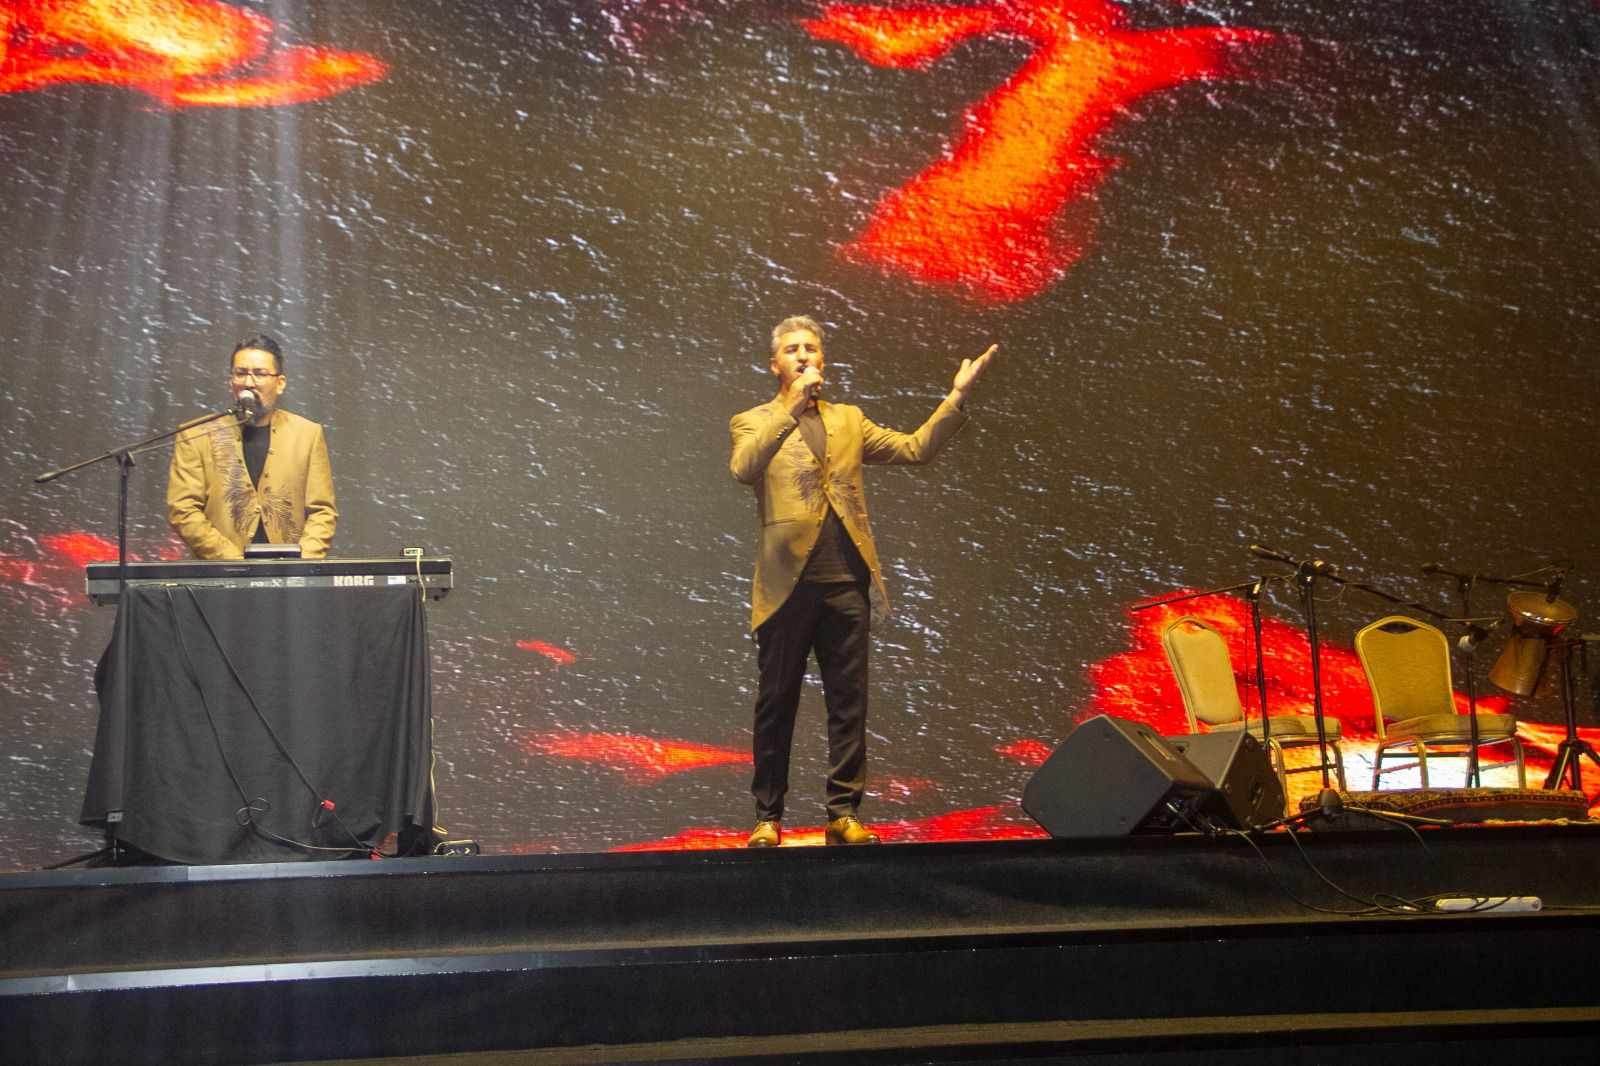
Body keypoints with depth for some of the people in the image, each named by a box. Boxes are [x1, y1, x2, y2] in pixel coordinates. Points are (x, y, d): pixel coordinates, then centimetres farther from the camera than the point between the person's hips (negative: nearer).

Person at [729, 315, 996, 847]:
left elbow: (915, 448, 11)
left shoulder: (849, 420, 19)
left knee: (849, 703, 3)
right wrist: (792, 408, -22)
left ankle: (843, 813, 9)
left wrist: (957, 397, 0)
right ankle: (768, 817, 11)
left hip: (846, 582, 3)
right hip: (787, 581, -3)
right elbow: (744, 469, -15)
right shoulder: (753, 423, 7)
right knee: (776, 704, 2)